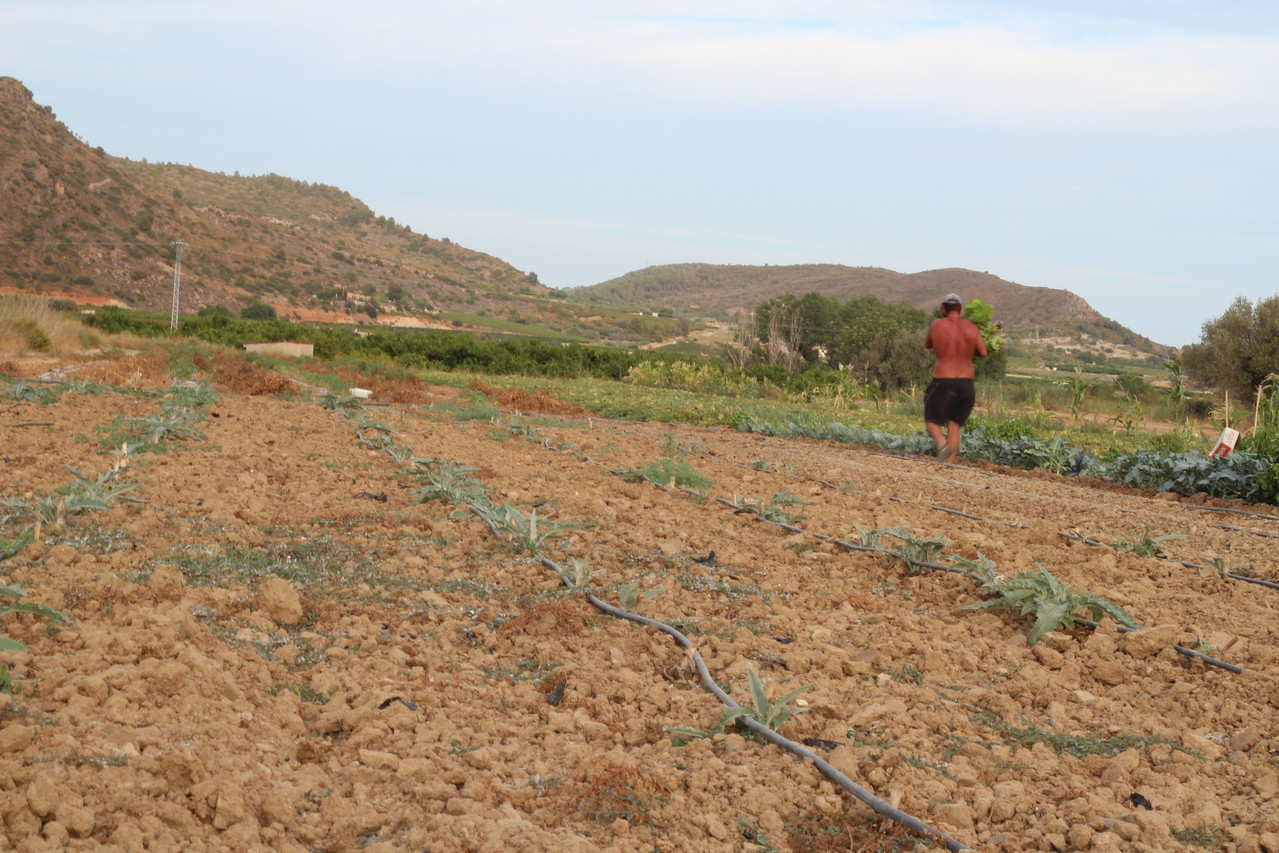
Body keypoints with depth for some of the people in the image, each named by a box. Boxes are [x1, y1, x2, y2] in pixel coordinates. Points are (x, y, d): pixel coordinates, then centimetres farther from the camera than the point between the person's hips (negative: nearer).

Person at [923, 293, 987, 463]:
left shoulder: (936, 325, -1)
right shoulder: (971, 327, 3)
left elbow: (927, 345, 16)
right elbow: (983, 353, 7)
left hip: (943, 383, -3)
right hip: (966, 384, 3)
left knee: (932, 420, 11)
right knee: (954, 425, 12)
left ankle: (941, 443, -18)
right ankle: (949, 462, 4)